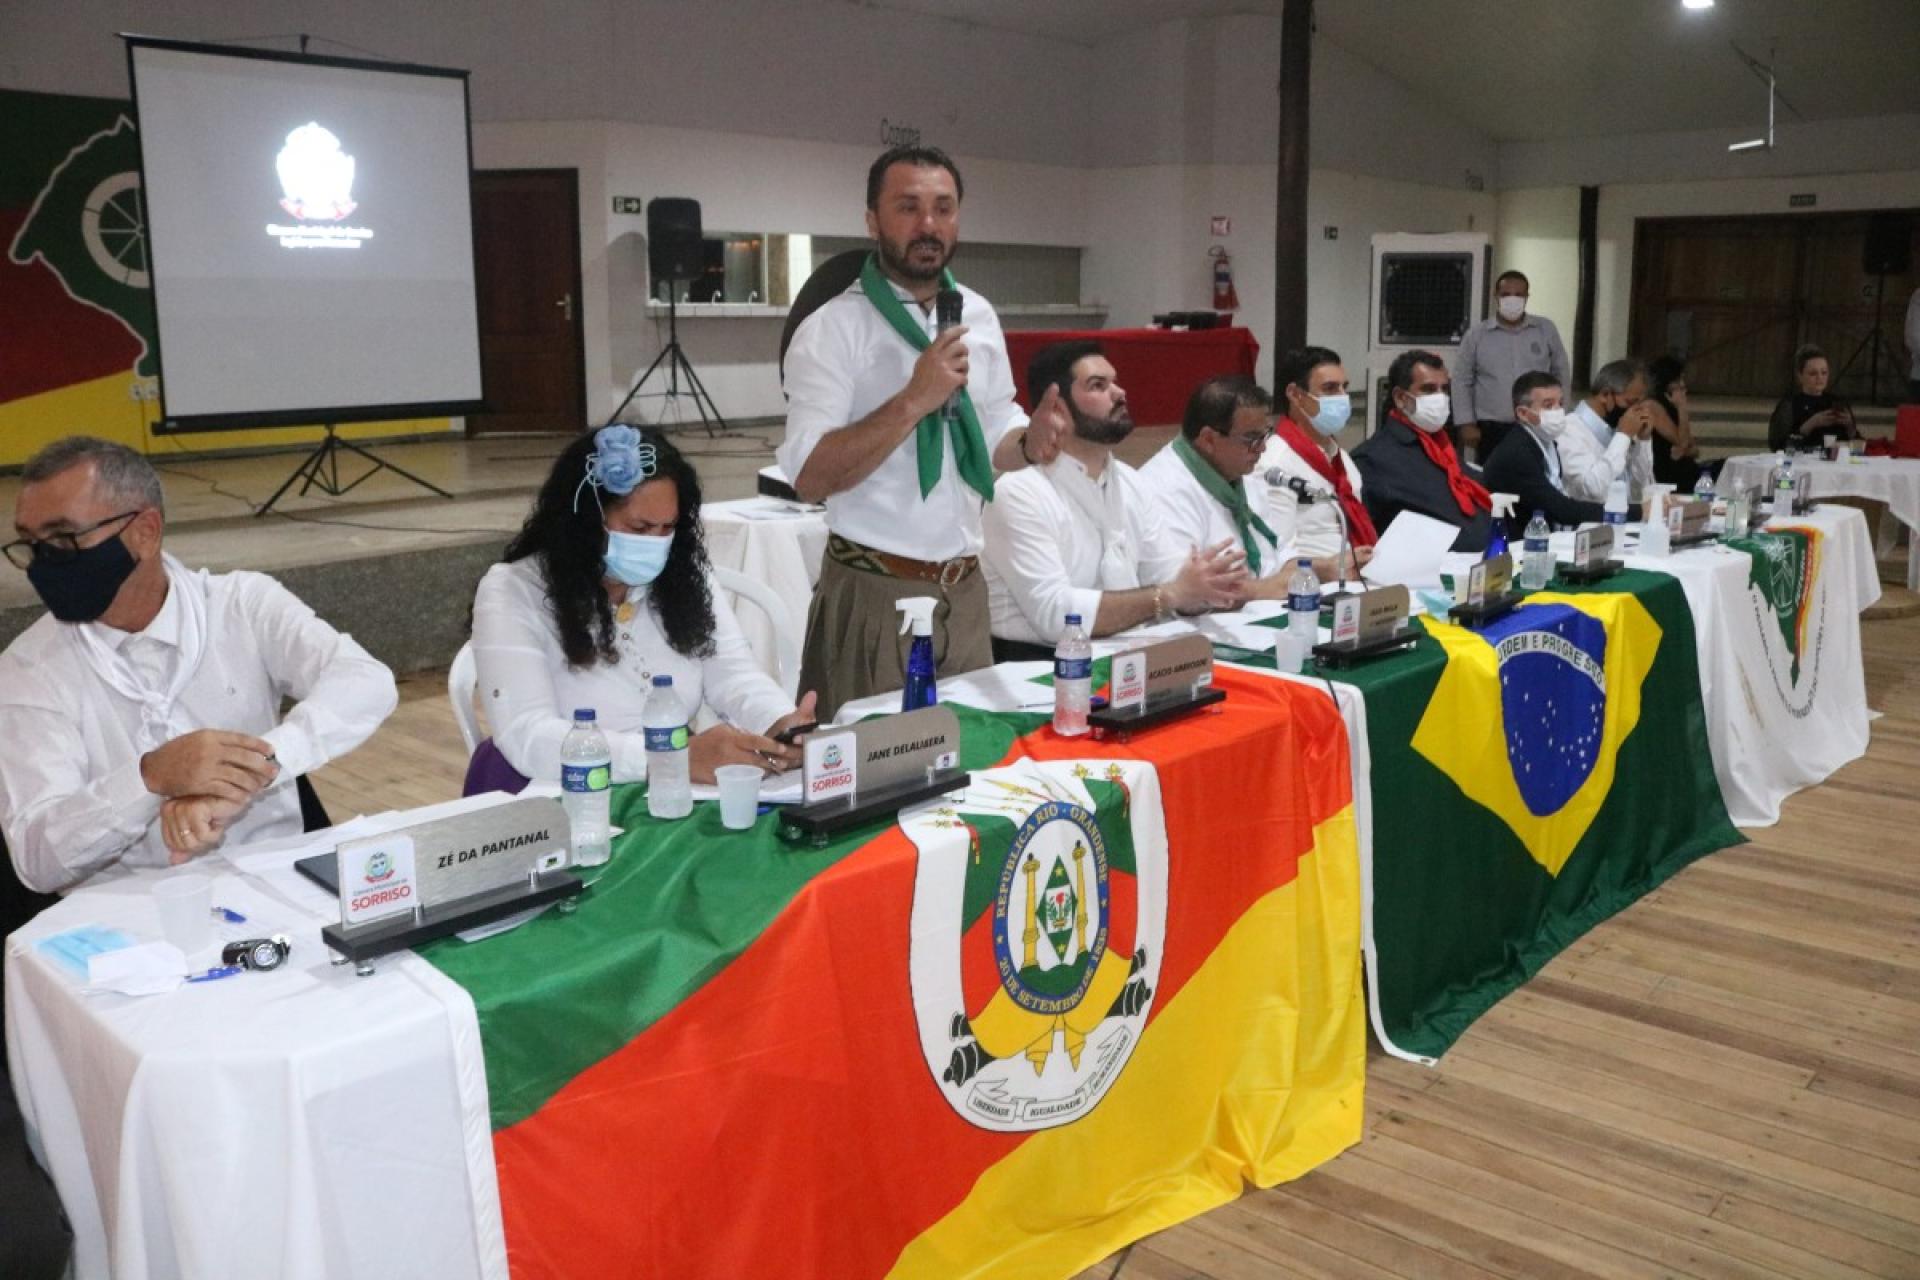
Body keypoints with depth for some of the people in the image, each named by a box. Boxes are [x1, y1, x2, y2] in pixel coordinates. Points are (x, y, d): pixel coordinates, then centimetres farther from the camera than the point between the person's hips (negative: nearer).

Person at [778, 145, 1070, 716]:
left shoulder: (979, 317, 9)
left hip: (966, 591, 5)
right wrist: (914, 400, -25)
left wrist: (1029, 442, -6)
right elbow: (810, 476, -19)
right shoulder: (831, 330, -10)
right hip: (874, 595, -5)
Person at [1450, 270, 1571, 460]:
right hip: (1491, 429, -1)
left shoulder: (1546, 329, 7)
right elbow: (1462, 381, 5)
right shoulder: (1476, 334, 4)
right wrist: (1466, 423, -2)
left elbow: (1561, 372, 13)